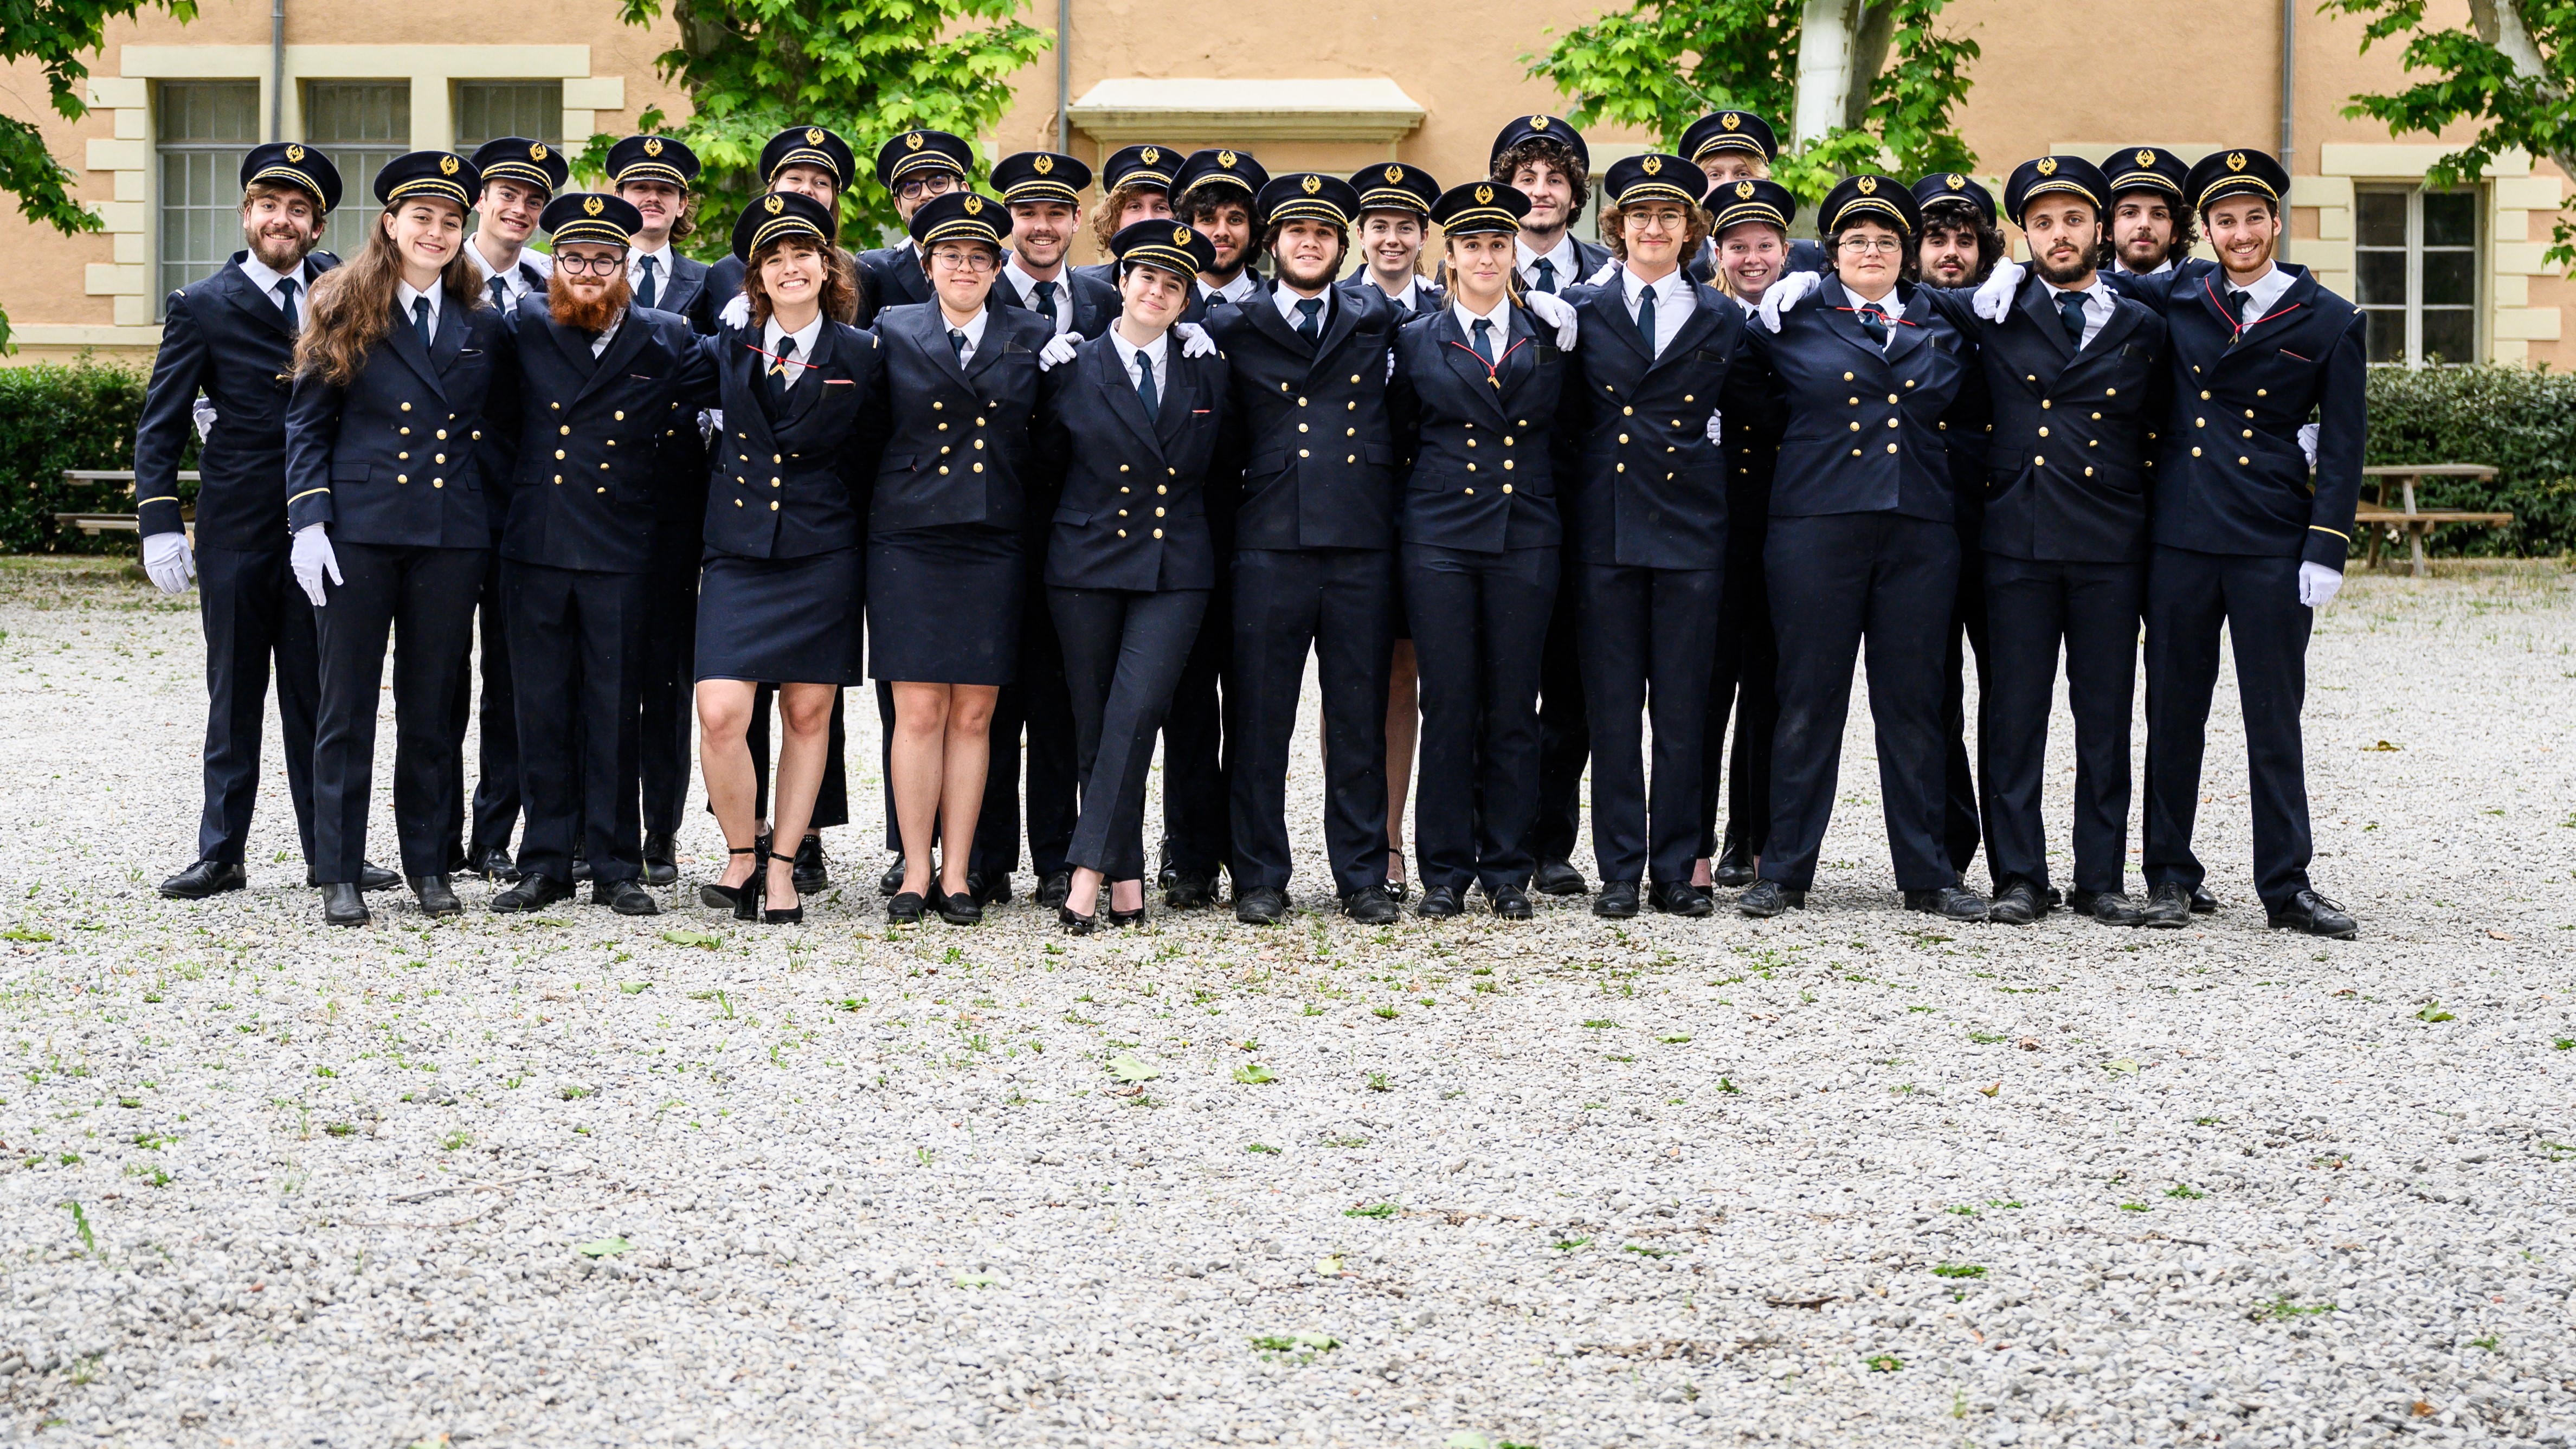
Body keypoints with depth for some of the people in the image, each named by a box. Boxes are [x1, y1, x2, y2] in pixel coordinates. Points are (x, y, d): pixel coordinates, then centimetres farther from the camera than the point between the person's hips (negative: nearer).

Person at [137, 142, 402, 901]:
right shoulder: (202, 307, 0)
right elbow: (159, 427, 0)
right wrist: (160, 522, -11)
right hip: (237, 528, -2)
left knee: (319, 695, 5)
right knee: (235, 696, 6)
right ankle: (222, 853, 13)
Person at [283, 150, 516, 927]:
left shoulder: (484, 328, 11)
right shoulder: (345, 313, 3)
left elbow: (503, 429, 16)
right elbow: (307, 425, 1)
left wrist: (499, 519, 5)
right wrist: (309, 520, -8)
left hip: (452, 535, 2)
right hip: (359, 530, -2)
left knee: (432, 707, 7)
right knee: (346, 705, 1)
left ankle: (428, 863, 17)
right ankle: (339, 873, 7)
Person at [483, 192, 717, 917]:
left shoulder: (665, 340, 3)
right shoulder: (523, 327, 5)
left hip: (619, 551, -1)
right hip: (535, 548, 1)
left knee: (615, 713, 2)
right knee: (542, 709, 6)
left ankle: (617, 868, 11)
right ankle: (546, 863, 15)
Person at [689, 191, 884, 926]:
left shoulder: (862, 357, 1)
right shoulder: (728, 349, 5)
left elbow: (870, 463, 6)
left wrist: (864, 559, 5)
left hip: (822, 559, -1)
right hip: (737, 555, 1)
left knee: (808, 715, 5)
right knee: (720, 716, -11)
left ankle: (783, 866, 15)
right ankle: (741, 856, 7)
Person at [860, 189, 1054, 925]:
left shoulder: (1034, 338, 9)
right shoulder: (893, 332, 7)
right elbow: (873, 431, 8)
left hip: (995, 542, 1)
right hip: (908, 540, -1)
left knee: (973, 716, 2)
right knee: (919, 712, -3)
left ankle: (957, 872, 9)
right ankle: (916, 871, 5)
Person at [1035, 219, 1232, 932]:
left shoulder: (1206, 372, 8)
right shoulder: (1075, 370, 3)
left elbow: (1217, 468, 15)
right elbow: (1048, 464, 10)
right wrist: (1083, 514, 7)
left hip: (1176, 569, 0)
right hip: (1088, 564, 0)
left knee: (1136, 712, -16)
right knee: (1094, 725, 2)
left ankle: (1088, 871, -16)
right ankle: (1126, 875, 11)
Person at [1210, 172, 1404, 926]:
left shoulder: (1375, 321, 14)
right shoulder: (1233, 330, 10)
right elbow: (1226, 438, 15)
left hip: (1362, 548, 2)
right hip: (1270, 544, -1)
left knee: (1360, 721, 4)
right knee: (1259, 720, 0)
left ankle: (1363, 877, 11)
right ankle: (1259, 878, 9)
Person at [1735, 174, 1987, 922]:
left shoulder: (1940, 327, 15)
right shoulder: (1796, 320, 7)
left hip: (1920, 532, 2)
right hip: (1816, 526, -2)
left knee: (1914, 704, 5)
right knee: (1808, 701, 0)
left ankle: (1928, 874, 12)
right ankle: (1784, 870, 8)